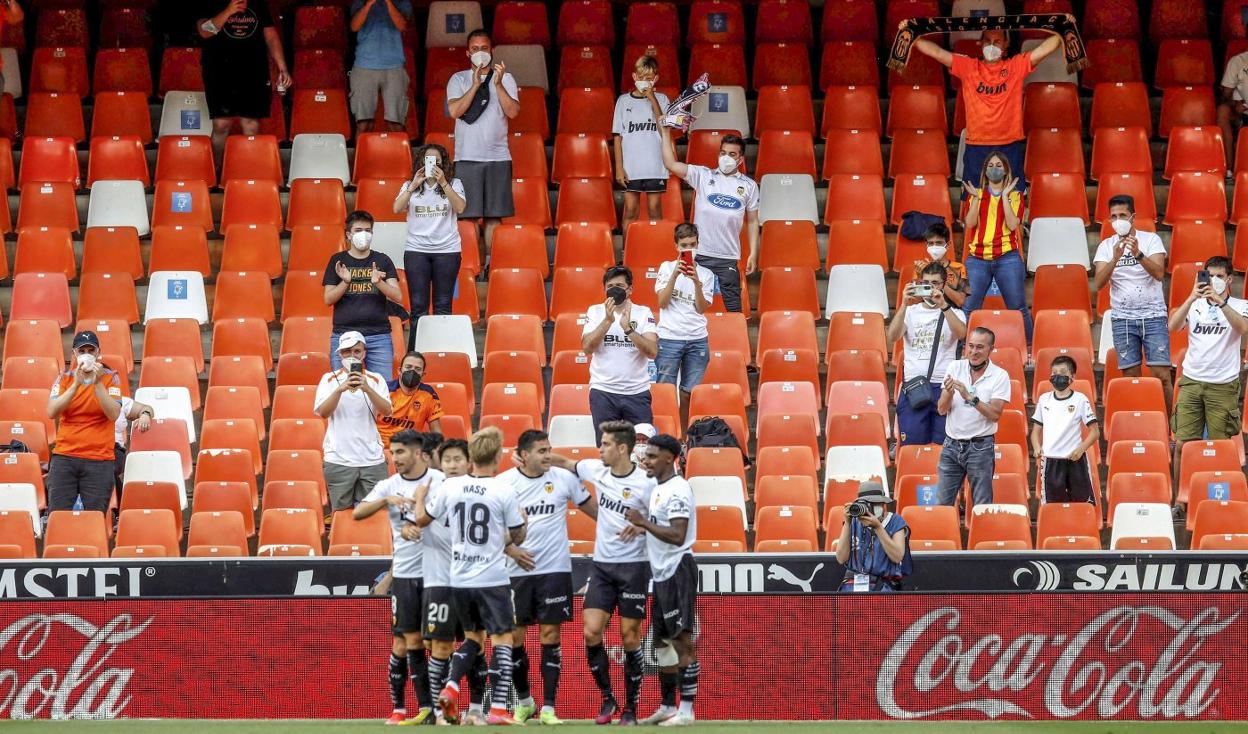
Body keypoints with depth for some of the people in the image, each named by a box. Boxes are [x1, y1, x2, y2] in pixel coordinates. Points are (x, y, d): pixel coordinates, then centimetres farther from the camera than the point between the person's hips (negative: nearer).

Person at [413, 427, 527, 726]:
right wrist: (519, 523, 21)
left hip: (459, 578, 5)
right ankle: (498, 709, -8)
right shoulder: (505, 492, -10)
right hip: (492, 578, -5)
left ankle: (450, 687, 3)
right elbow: (518, 537, -1)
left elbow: (422, 520, 12)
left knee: (473, 637, 21)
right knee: (502, 640, 0)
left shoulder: (450, 487, -1)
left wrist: (420, 497, 31)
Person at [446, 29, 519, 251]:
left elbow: (513, 112, -5)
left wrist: (498, 84, -15)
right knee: (468, 216, -5)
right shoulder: (459, 80, 8)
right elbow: (454, 111, -8)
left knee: (494, 216, 0)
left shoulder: (506, 79, 9)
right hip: (467, 157, -1)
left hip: (498, 157, 1)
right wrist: (476, 85, -12)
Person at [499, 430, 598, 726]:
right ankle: (523, 700, 22)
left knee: (550, 634, -2)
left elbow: (592, 508, 11)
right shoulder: (504, 482, -2)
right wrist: (511, 550, -9)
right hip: (517, 570, 0)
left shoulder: (564, 478, 0)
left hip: (555, 568, 0)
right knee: (514, 636, 2)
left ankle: (548, 707, 2)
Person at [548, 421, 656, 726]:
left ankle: (631, 707, 11)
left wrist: (642, 527, -23)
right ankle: (607, 698, 9)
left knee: (630, 637, 0)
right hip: (601, 564, 5)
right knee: (591, 632, -6)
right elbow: (565, 463, 20)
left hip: (633, 566, -4)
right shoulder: (597, 470, 2)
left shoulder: (646, 483, -13)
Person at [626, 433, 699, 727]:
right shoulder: (658, 487, 15)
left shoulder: (677, 490, -15)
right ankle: (667, 707, 21)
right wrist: (640, 524, 9)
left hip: (678, 570, -10)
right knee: (662, 640, 14)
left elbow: (677, 536, -23)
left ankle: (686, 710, -8)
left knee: (682, 640, -8)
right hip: (661, 573, 10)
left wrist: (644, 523, -20)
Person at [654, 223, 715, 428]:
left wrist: (696, 282, -12)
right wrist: (675, 274, -13)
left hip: (697, 340, 1)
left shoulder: (705, 274, 9)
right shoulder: (667, 267, 6)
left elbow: (702, 308, 1)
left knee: (689, 393, 2)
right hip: (669, 338, -1)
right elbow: (662, 302, -3)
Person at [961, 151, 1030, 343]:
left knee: (1018, 307, 0)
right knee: (969, 307, -3)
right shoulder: (977, 195, 13)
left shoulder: (1015, 196, 9)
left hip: (1007, 257, -1)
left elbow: (1013, 225, -6)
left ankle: (1029, 345, 7)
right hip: (977, 258, 1)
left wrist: (1005, 196, -7)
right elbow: (970, 223, 0)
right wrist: (976, 198, -7)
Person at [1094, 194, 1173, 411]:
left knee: (1161, 375, -8)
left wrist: (1138, 254, -30)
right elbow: (1098, 284, -6)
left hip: (1153, 314, -2)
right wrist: (1115, 258, -22)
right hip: (1122, 318, 2)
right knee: (1131, 376, 0)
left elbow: (1159, 273, -14)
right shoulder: (1106, 246, 5)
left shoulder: (1150, 239, 0)